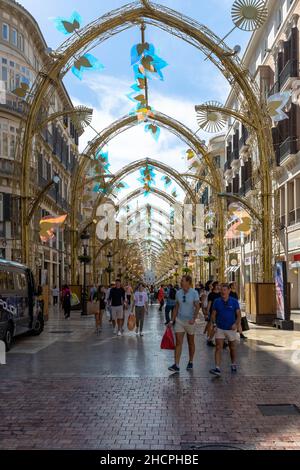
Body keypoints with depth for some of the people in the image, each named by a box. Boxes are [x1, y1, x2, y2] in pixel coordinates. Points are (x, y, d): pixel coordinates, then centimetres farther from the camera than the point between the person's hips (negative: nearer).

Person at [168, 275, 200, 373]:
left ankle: (190, 362, 28)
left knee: (191, 343, 12)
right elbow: (176, 308, 10)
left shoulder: (194, 293, -9)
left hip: (190, 321, -3)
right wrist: (172, 320, 8)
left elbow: (197, 307, -14)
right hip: (179, 320, 3)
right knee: (178, 342, -5)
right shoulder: (178, 293, 3)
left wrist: (194, 319, -27)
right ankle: (176, 365, -8)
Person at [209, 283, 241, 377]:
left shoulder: (234, 301, -5)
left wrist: (236, 323, -20)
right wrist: (212, 323, -11)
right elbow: (213, 314, 4)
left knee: (232, 348, 14)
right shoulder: (217, 301, -1)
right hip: (219, 328, 0)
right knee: (218, 348, -10)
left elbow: (238, 314, -4)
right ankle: (217, 368, -14)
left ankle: (233, 365, 36)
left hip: (231, 329, 0)